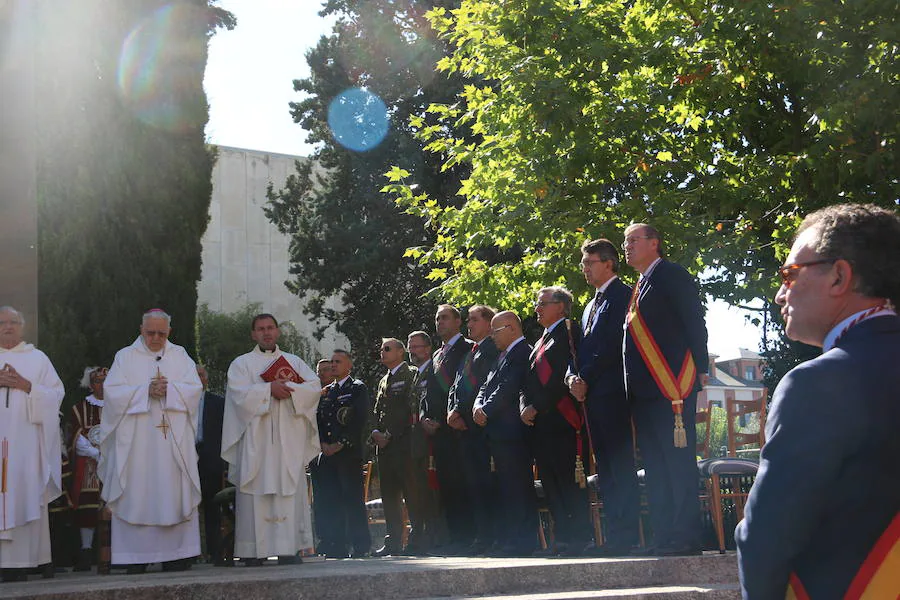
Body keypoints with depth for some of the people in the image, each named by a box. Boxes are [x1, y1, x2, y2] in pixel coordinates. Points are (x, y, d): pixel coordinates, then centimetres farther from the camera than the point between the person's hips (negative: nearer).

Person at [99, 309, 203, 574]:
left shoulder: (180, 356, 13)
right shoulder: (125, 356, 8)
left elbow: (195, 388, 2)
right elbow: (112, 391, -4)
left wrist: (168, 390, -14)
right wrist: (146, 391, -14)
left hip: (172, 442, 2)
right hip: (135, 442, -1)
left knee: (174, 498, -1)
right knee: (136, 499, -4)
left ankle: (176, 560, 1)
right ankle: (137, 560, -2)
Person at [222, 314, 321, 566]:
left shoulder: (294, 362, 17)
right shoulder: (242, 363, 10)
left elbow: (315, 386, 2)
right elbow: (240, 393, -7)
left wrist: (287, 389, -11)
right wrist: (270, 388, -13)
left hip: (289, 439, 2)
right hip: (255, 440, -2)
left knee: (290, 491, -4)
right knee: (255, 493, -7)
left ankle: (288, 547, -4)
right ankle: (254, 550, -7)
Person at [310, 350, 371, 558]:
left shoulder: (358, 389, 3)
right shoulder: (327, 392, 21)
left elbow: (359, 419, -7)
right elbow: (318, 420, 17)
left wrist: (340, 444, -12)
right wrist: (322, 443, -1)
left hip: (349, 453, -6)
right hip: (327, 454, 6)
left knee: (353, 498, -8)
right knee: (330, 501, 1)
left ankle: (360, 546, -5)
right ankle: (336, 546, 4)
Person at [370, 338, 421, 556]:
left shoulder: (411, 375, -2)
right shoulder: (384, 380, 23)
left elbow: (410, 408, -11)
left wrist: (389, 435, -12)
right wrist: (375, 432, 1)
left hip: (403, 442, -8)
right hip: (385, 446, 8)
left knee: (412, 493, -8)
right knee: (389, 495, 6)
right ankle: (393, 541, 8)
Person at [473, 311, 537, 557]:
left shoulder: (523, 353, -10)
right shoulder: (503, 356, 22)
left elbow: (507, 389, -17)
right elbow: (486, 387, 19)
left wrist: (486, 411, -9)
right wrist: (478, 406, 0)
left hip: (513, 432, -10)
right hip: (499, 433, 10)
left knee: (518, 487, -8)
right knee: (504, 488, 11)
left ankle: (522, 543, -7)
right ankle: (504, 540, 15)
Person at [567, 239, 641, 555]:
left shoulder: (622, 295, -5)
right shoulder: (592, 305, 24)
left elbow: (614, 345, -14)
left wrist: (586, 378, -13)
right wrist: (574, 376, 2)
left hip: (612, 393, -9)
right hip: (592, 395, 9)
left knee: (620, 466, -9)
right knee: (605, 469, 8)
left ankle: (626, 537, -9)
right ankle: (614, 534, 10)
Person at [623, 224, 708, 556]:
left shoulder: (671, 274, -4)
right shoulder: (639, 287, 22)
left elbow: (694, 323, -8)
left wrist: (700, 370, -11)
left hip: (672, 386, -9)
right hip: (645, 390, 9)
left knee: (678, 460, -8)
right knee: (655, 465, 9)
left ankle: (686, 537, -6)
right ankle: (663, 535, 13)